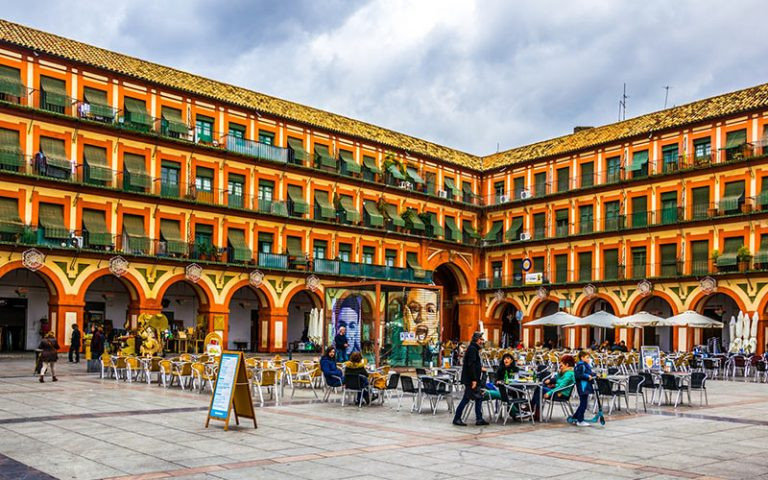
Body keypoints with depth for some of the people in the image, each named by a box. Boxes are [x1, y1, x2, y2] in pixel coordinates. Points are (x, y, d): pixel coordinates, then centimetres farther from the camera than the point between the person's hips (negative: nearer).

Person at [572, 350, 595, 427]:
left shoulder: (586, 365, 18)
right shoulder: (581, 365, -15)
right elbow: (578, 375, -24)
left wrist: (592, 376, 11)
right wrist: (587, 376, -20)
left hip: (586, 387, 10)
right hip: (583, 387, -10)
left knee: (583, 404, 15)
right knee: (583, 404, -5)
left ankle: (575, 417, 24)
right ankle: (580, 421, 2)